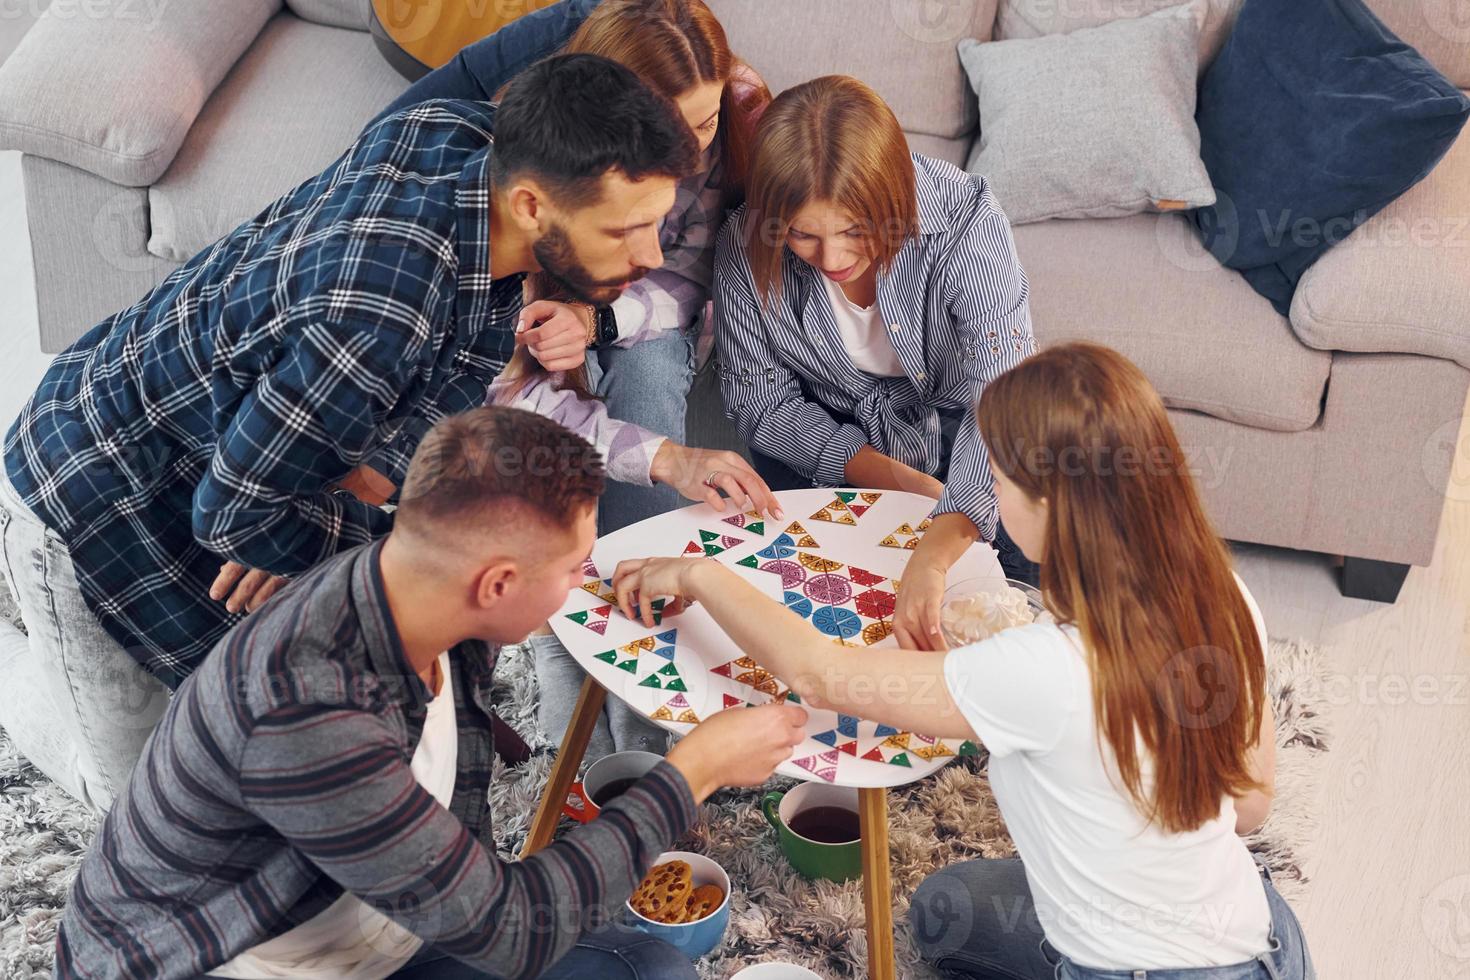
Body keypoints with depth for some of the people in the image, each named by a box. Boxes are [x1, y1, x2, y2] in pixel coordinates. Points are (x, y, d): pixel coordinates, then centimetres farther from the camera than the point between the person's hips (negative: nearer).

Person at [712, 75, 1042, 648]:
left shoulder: (966, 220, -30)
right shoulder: (747, 246, -23)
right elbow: (759, 402, -12)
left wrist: (932, 557, -56)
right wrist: (892, 479, -25)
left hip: (954, 421, 0)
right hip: (829, 438, 1)